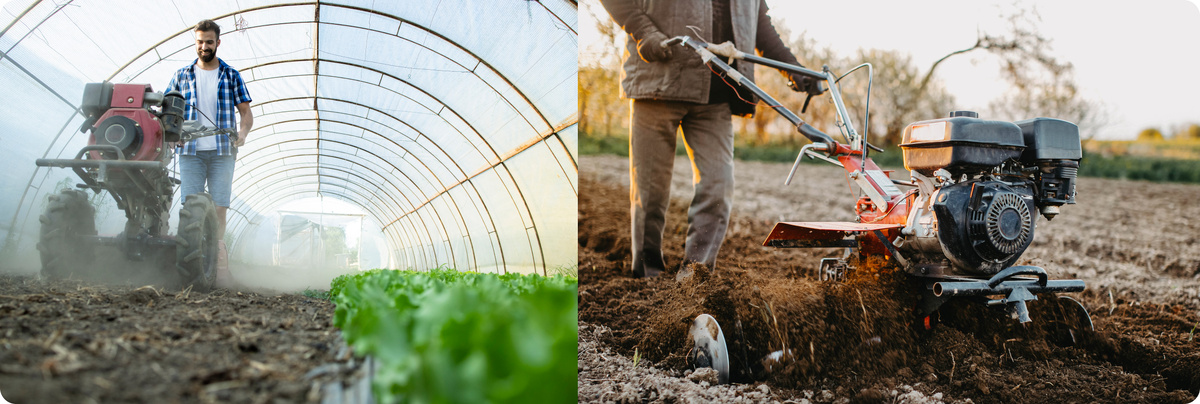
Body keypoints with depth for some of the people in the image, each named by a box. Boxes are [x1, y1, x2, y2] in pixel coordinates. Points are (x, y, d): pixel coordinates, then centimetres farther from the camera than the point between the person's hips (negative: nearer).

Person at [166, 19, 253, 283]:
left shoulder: (231, 76, 11)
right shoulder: (182, 76, 14)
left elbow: (245, 112, 8)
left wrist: (242, 132, -13)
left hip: (222, 152, -1)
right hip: (190, 151, 1)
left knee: (219, 207, -5)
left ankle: (218, 262, -3)